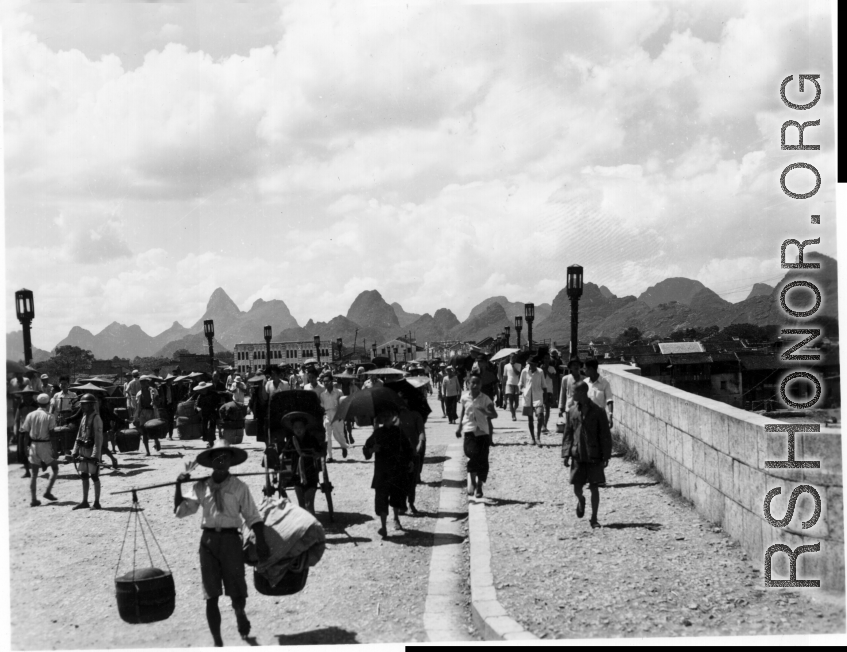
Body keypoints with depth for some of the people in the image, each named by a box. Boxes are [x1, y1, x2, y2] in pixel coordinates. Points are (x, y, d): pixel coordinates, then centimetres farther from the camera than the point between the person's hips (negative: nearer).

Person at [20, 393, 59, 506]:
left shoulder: (30, 415, 3)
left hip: (33, 445, 4)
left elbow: (26, 432, 4)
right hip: (45, 445, -4)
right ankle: (48, 492, 0)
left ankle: (33, 499, 6)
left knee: (34, 474, 9)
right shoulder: (49, 416, -9)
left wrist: (29, 445, 12)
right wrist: (54, 449, -4)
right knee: (55, 469, 14)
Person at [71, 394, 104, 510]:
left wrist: (95, 455, -22)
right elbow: (79, 436, 18)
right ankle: (85, 502, 19)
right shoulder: (84, 418, 13)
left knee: (94, 477, -2)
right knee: (84, 477, 12)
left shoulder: (96, 419, -13)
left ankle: (97, 503, 5)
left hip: (92, 452, -8)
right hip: (83, 451, 8)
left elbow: (98, 438, -18)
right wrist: (75, 451, 12)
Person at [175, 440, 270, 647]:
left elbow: (253, 516, -1)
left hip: (231, 539, -2)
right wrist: (178, 485, -4)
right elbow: (180, 511, 6)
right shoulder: (201, 487, 5)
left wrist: (261, 542, -10)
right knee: (211, 596, 3)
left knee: (238, 593, 1)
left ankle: (240, 614, 38)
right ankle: (217, 642, 14)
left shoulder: (239, 487, -1)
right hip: (208, 539, 2)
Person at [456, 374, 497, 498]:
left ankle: (479, 486, 14)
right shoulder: (465, 397, 4)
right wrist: (459, 427, 8)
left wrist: (485, 411, -23)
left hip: (483, 431, 0)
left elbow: (494, 415, -4)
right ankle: (472, 482, -3)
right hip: (469, 430, 0)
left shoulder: (485, 399, -1)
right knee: (473, 454, -19)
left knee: (482, 460, 0)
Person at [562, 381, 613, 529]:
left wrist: (605, 456, -6)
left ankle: (594, 519, 12)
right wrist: (566, 454, 1)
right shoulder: (573, 411, 4)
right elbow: (568, 434, 9)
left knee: (594, 488, 1)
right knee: (577, 487, 2)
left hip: (594, 457, -2)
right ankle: (581, 501, 37)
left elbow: (605, 436, -3)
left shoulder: (598, 412, -6)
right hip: (577, 456, 3)